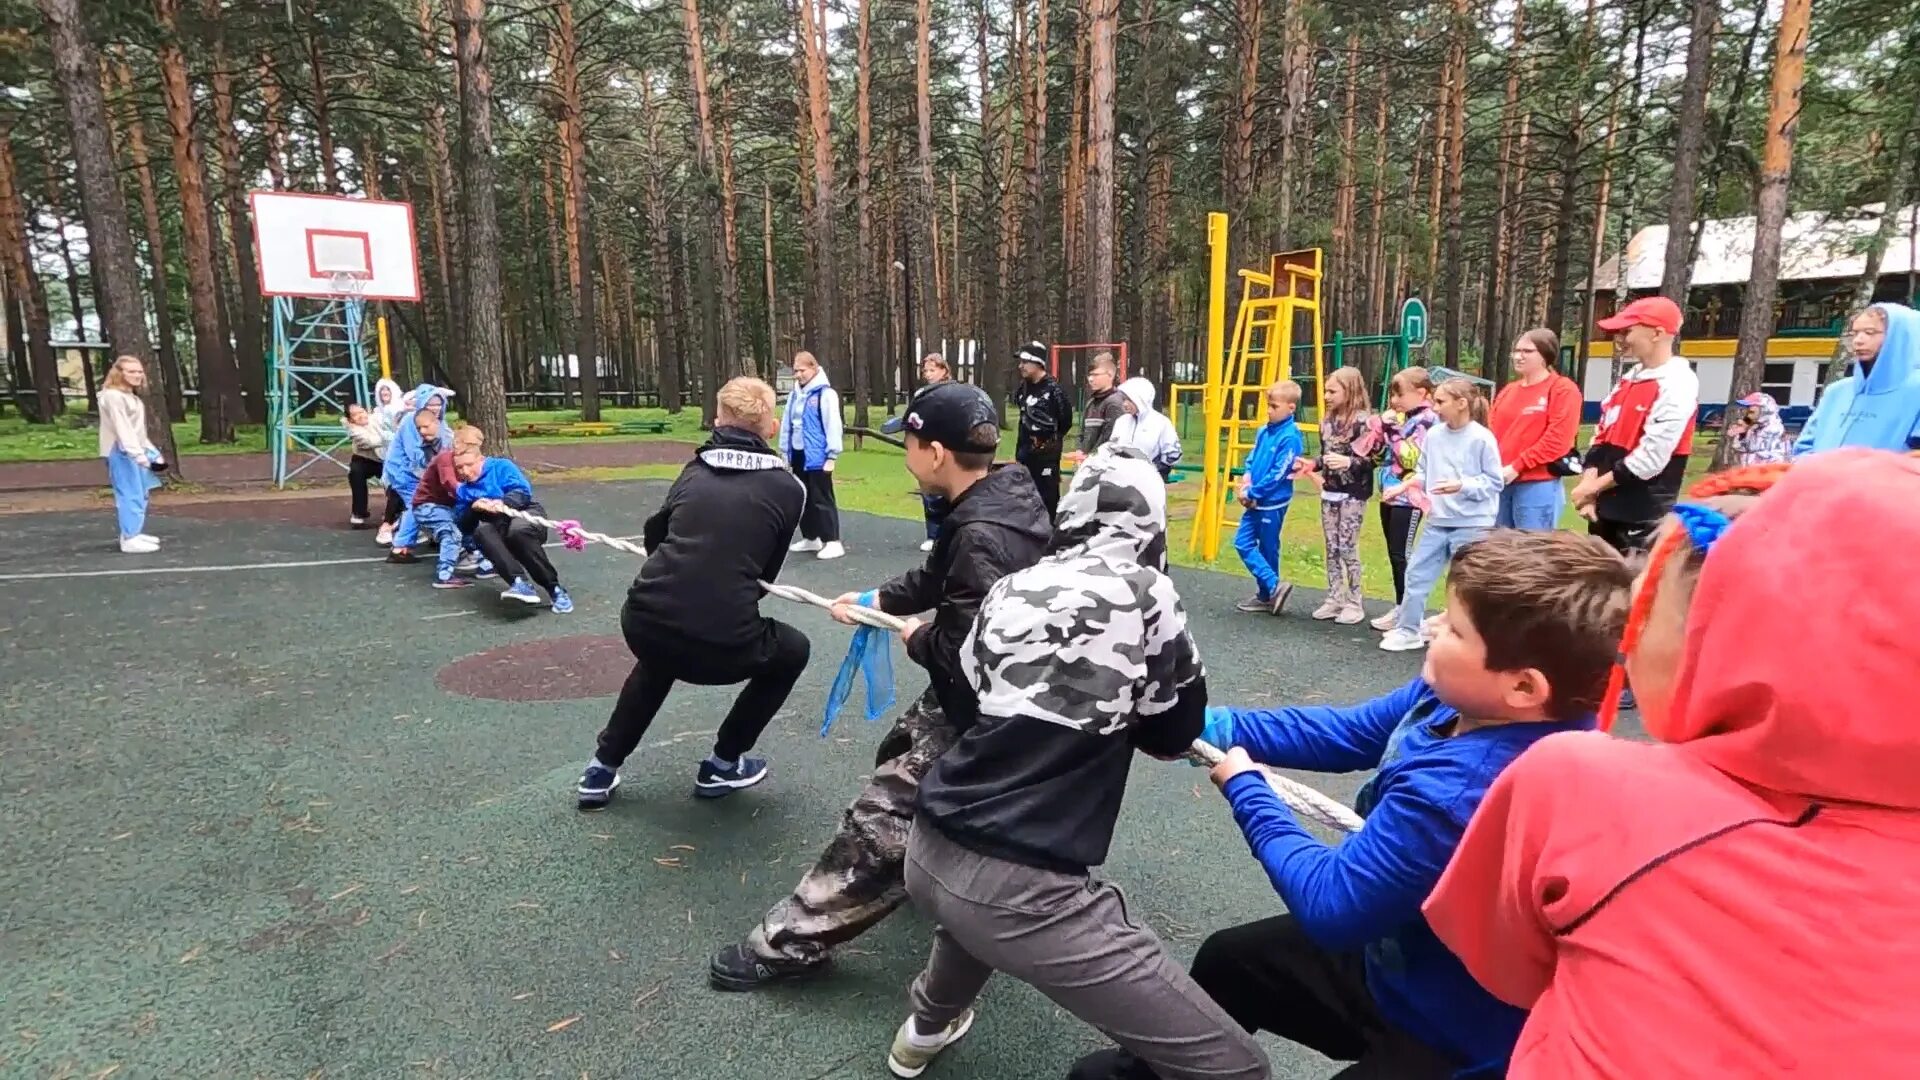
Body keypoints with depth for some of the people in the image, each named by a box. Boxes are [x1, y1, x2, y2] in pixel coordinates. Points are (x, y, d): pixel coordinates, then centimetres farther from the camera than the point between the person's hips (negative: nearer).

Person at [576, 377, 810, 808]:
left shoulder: (695, 470, 15)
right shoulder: (788, 488, 6)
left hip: (641, 623, 5)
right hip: (722, 643, -4)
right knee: (792, 651, 27)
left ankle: (603, 768, 38)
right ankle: (722, 765, 28)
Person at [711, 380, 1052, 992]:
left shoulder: (981, 538, -32)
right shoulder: (1009, 493, -1)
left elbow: (961, 653, -31)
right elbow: (940, 575, 14)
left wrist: (917, 639, -11)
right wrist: (879, 601, 12)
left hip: (975, 711, -10)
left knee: (882, 817, -4)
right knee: (897, 756, 29)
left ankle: (794, 942, 8)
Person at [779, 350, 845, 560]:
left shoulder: (825, 393, -11)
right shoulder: (795, 394, 10)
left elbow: (833, 425, -14)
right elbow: (787, 423, 14)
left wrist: (832, 455, -16)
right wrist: (784, 450, 12)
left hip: (817, 456, -7)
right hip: (798, 455, 7)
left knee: (821, 499, -5)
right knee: (803, 499, 14)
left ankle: (832, 542, -1)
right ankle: (810, 538, 26)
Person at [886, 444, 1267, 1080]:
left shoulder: (1012, 587, 5)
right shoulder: (1144, 591, -7)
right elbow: (1175, 734, 5)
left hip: (930, 853, 7)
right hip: (1022, 889, -7)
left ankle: (927, 1028, 64)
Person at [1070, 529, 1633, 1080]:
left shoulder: (1452, 795, -41)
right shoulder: (1454, 699, -14)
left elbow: (1328, 903, -29)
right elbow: (1347, 732, 2)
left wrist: (1245, 786, -15)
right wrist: (1213, 727, -4)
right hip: (1400, 953, 9)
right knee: (1226, 958, 25)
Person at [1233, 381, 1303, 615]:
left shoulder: (1290, 437, -16)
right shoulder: (1264, 431, 7)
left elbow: (1278, 474, -19)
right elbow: (1252, 457, 15)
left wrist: (1252, 492, -15)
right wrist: (1246, 476, -5)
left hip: (1273, 503, -8)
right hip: (1255, 501, 8)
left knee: (1267, 549, 2)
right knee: (1243, 542, 6)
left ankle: (1267, 595, 15)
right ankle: (1273, 587, 11)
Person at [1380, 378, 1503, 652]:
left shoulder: (1482, 438, -12)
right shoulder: (1434, 434, 2)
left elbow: (1494, 482, -9)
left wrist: (1461, 486, -21)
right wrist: (1416, 480, -9)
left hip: (1472, 524, -5)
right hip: (1437, 521, 5)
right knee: (1417, 574, 8)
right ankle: (1408, 630, 20)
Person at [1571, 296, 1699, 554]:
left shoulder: (1677, 385, -12)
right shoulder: (1629, 378, 14)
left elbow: (1650, 458, -19)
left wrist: (1594, 486, -11)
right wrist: (1588, 489, -1)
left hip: (1644, 516, -8)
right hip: (1605, 507, 8)